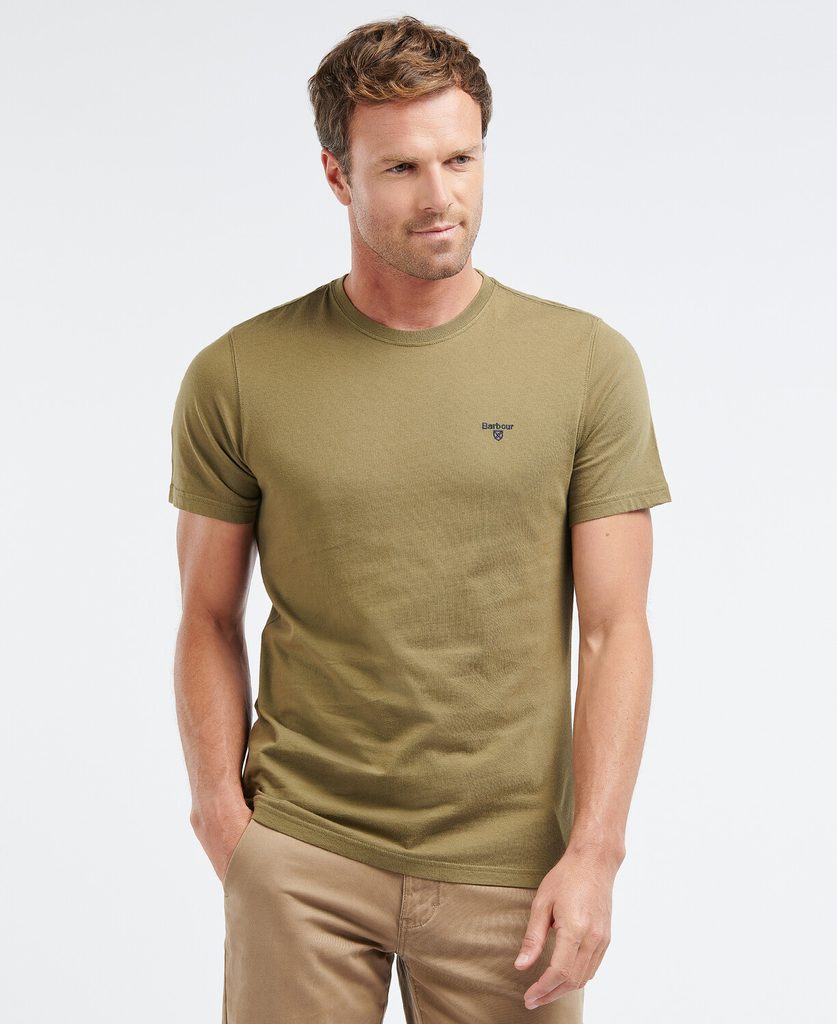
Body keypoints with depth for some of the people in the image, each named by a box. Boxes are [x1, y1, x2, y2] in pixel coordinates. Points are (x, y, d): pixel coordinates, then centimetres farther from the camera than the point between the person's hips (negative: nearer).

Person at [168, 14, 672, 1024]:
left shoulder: (588, 363, -3)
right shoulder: (236, 377, -1)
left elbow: (615, 628, -4)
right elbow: (209, 617, 6)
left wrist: (594, 853, -9)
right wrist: (221, 810, -3)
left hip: (508, 864, 0)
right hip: (299, 856, 0)